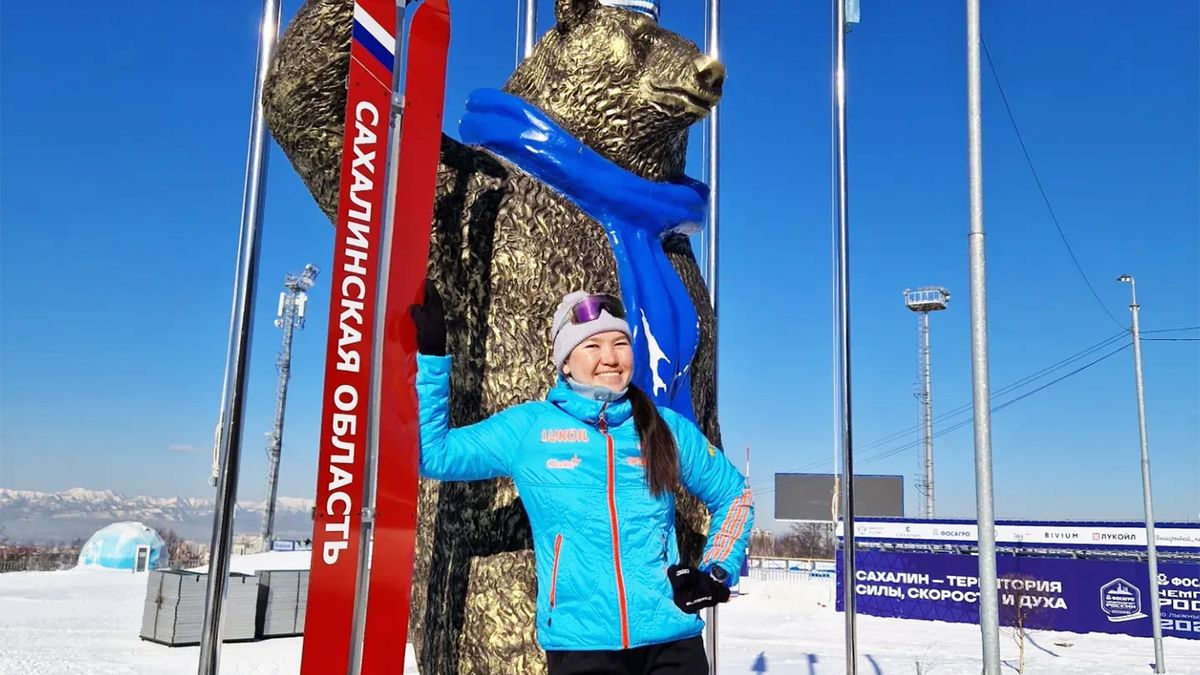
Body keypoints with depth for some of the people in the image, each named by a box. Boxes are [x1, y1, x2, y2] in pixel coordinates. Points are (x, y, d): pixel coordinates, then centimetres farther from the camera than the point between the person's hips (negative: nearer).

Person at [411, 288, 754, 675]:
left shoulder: (668, 428, 6)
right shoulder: (528, 427, 2)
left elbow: (734, 495, 19)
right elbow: (433, 453, 2)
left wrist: (718, 573, 6)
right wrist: (429, 356, -2)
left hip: (672, 641, 1)